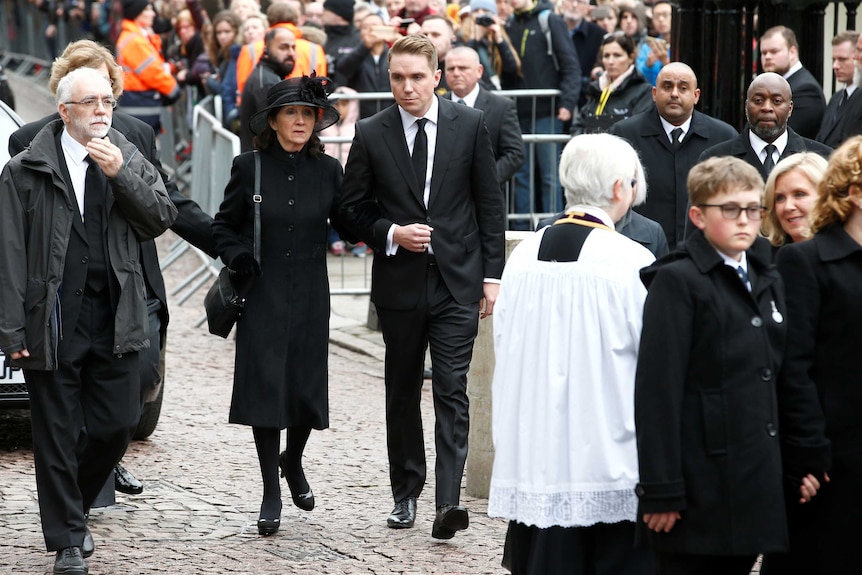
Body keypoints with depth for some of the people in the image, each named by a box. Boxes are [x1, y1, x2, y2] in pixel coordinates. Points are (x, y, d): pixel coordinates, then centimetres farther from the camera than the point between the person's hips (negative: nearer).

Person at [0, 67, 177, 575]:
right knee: (57, 434, 2)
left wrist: (120, 174, -13)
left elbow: (163, 217, -2)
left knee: (117, 425, 3)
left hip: (116, 320, 3)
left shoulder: (130, 160, 10)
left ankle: (75, 508, 29)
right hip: (54, 320, -3)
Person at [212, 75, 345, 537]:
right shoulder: (249, 168, -1)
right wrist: (239, 259, -9)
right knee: (265, 388, -3)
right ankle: (271, 495, 7)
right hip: (262, 296, -1)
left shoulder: (327, 170, 2)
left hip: (310, 297, 1)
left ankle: (293, 460, 35)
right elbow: (223, 226, 7)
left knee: (307, 389, 2)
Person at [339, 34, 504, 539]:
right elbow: (354, 209, 6)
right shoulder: (371, 134, 0)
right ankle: (406, 493, 24)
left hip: (457, 278, -2)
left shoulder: (470, 124, 0)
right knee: (403, 393, 12)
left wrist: (492, 274, 0)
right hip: (399, 283, 2)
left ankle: (449, 501, -17)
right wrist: (391, 234, -12)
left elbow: (490, 203, 3)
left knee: (452, 390, -10)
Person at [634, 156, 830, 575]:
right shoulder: (677, 281, -7)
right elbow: (657, 390, -12)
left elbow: (788, 379, 21)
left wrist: (808, 458, 15)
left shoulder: (767, 281, 16)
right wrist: (661, 490, -17)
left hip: (754, 485, 7)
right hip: (700, 488, -7)